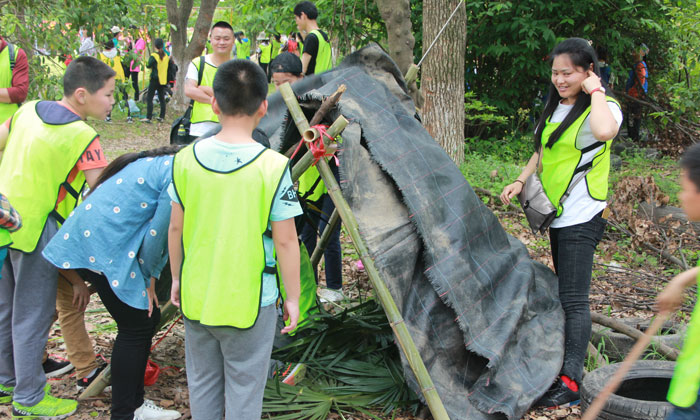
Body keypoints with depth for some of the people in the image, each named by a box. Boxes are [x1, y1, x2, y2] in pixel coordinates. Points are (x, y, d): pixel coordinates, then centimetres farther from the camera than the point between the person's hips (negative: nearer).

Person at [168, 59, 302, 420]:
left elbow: (176, 228, 2)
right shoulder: (273, 167, -18)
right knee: (244, 390, 12)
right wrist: (292, 298, -1)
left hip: (196, 297, 4)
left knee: (202, 384, 21)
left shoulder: (186, 159, -7)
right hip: (250, 302, -3)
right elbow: (285, 241, -13)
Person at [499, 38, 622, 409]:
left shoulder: (604, 108, -13)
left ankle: (570, 381, -11)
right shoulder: (556, 107, 12)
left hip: (582, 218, -9)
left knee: (573, 299, -12)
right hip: (557, 215, 9)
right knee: (564, 293, 15)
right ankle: (570, 358, 26)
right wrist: (521, 180, 9)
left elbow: (604, 131, -39)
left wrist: (596, 91, -23)